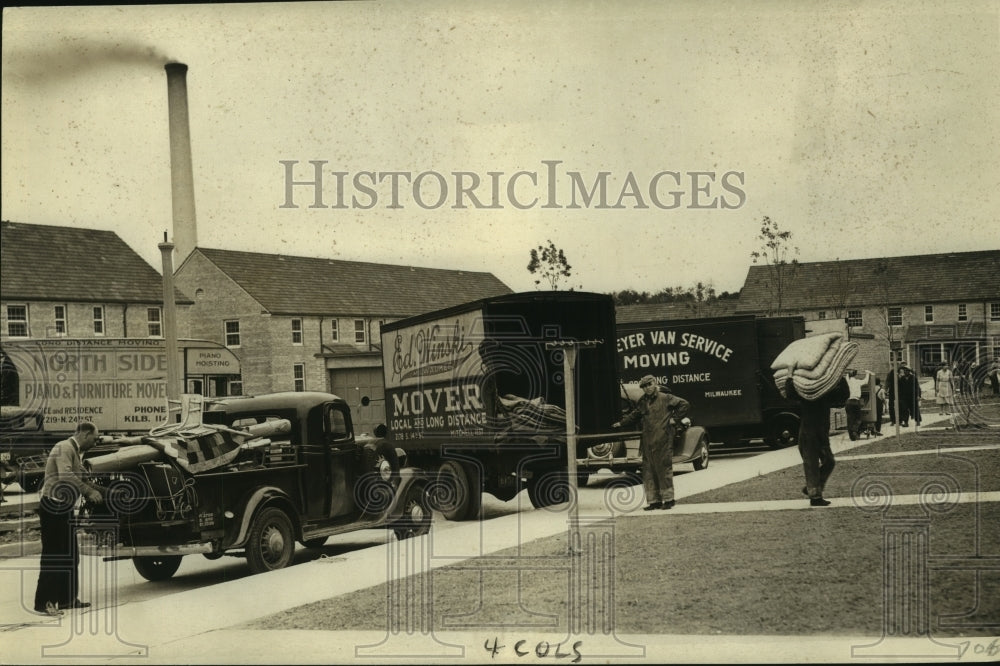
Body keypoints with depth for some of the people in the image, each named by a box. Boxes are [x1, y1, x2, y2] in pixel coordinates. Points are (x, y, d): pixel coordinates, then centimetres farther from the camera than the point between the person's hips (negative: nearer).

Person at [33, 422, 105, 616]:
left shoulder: (75, 452, 18)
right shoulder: (64, 448, -14)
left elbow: (80, 479, 21)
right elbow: (65, 475, -29)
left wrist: (100, 491, 12)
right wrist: (89, 491, -26)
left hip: (63, 508, 10)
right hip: (52, 506, -10)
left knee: (70, 555, 13)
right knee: (52, 555, -8)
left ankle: (67, 598, 21)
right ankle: (43, 602, -5)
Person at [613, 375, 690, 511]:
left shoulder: (665, 398, -2)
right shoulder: (642, 402, 15)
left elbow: (684, 404, -1)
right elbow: (634, 415, 27)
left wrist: (675, 418, -4)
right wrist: (622, 423, 19)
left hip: (663, 440, -6)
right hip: (647, 441, 6)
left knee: (664, 469, -2)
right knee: (648, 471, 5)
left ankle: (668, 499, 7)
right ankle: (654, 501, 12)